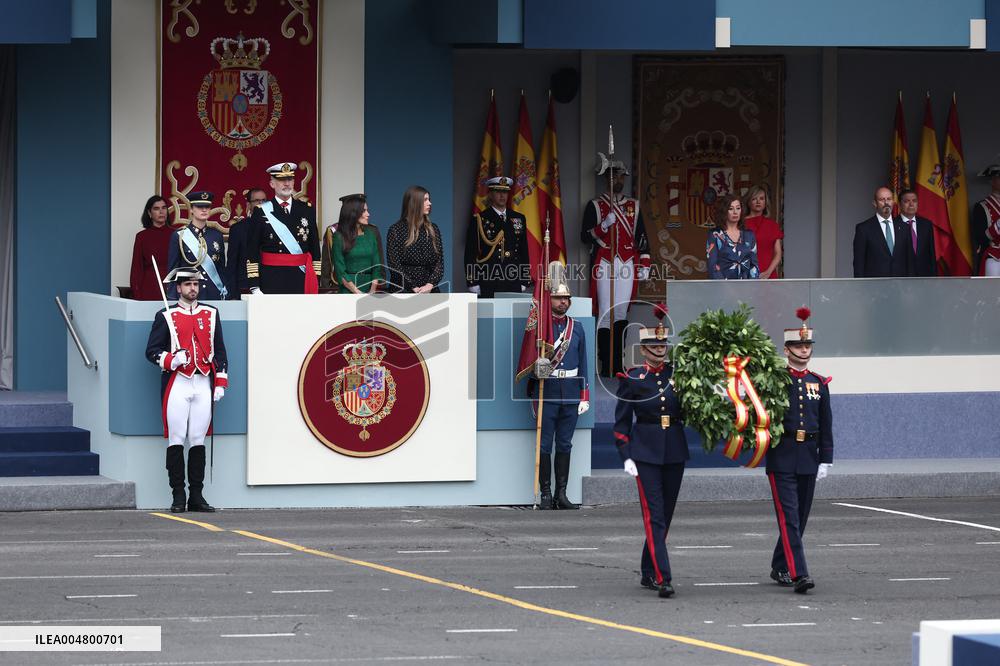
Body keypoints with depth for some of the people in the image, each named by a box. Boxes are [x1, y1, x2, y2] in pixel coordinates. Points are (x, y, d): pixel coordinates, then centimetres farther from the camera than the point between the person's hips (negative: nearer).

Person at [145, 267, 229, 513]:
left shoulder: (211, 314, 14)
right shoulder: (166, 316, 5)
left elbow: (219, 351, 16)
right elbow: (152, 350, 3)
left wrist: (220, 383, 9)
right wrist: (171, 361, -16)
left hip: (203, 384, 3)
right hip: (177, 384, -3)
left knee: (198, 441, 3)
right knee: (176, 440, -5)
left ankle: (197, 496, 7)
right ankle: (178, 497, -1)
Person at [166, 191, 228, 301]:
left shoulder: (217, 235, 11)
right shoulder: (179, 236, 1)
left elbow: (222, 268, 14)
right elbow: (172, 270, 1)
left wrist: (225, 295, 7)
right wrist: (173, 299, -5)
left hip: (214, 295, 3)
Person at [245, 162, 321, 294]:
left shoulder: (307, 210, 10)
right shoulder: (261, 212, 2)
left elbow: (315, 248, 12)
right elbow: (252, 251, 0)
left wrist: (316, 281, 5)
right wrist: (254, 286, -7)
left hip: (302, 278, 2)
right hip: (272, 281, -2)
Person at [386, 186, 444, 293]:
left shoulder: (433, 229, 11)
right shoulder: (396, 230, 0)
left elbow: (439, 263, 6)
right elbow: (394, 265, -6)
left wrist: (430, 285, -12)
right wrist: (414, 289, -15)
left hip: (430, 291, 3)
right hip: (403, 291, -3)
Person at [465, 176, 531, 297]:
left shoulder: (519, 219, 15)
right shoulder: (479, 220, 3)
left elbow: (524, 251, 16)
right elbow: (470, 254, 1)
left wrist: (524, 281, 10)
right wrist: (473, 283, -6)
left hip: (513, 283, 3)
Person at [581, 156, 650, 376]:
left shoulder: (633, 206, 15)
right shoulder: (594, 206, 5)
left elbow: (642, 237, 15)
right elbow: (585, 236, -1)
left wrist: (644, 265, 9)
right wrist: (604, 225, -16)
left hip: (627, 265, 3)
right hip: (604, 265, -3)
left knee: (622, 314, 0)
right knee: (606, 314, -7)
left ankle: (618, 364, 3)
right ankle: (606, 365, -6)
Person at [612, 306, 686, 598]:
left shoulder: (677, 373, 7)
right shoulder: (631, 379, -2)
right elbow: (621, 422, 1)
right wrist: (626, 456, -7)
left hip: (674, 451, 4)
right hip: (645, 451, -4)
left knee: (665, 515, 10)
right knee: (654, 515, -11)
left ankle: (648, 573, 23)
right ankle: (662, 578, -17)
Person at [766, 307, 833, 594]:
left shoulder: (819, 383, 10)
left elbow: (826, 426, 11)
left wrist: (825, 459, 6)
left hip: (808, 459, 5)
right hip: (781, 457, -5)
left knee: (800, 517, 11)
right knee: (789, 517, -12)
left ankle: (779, 568, 25)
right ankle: (798, 574, -19)